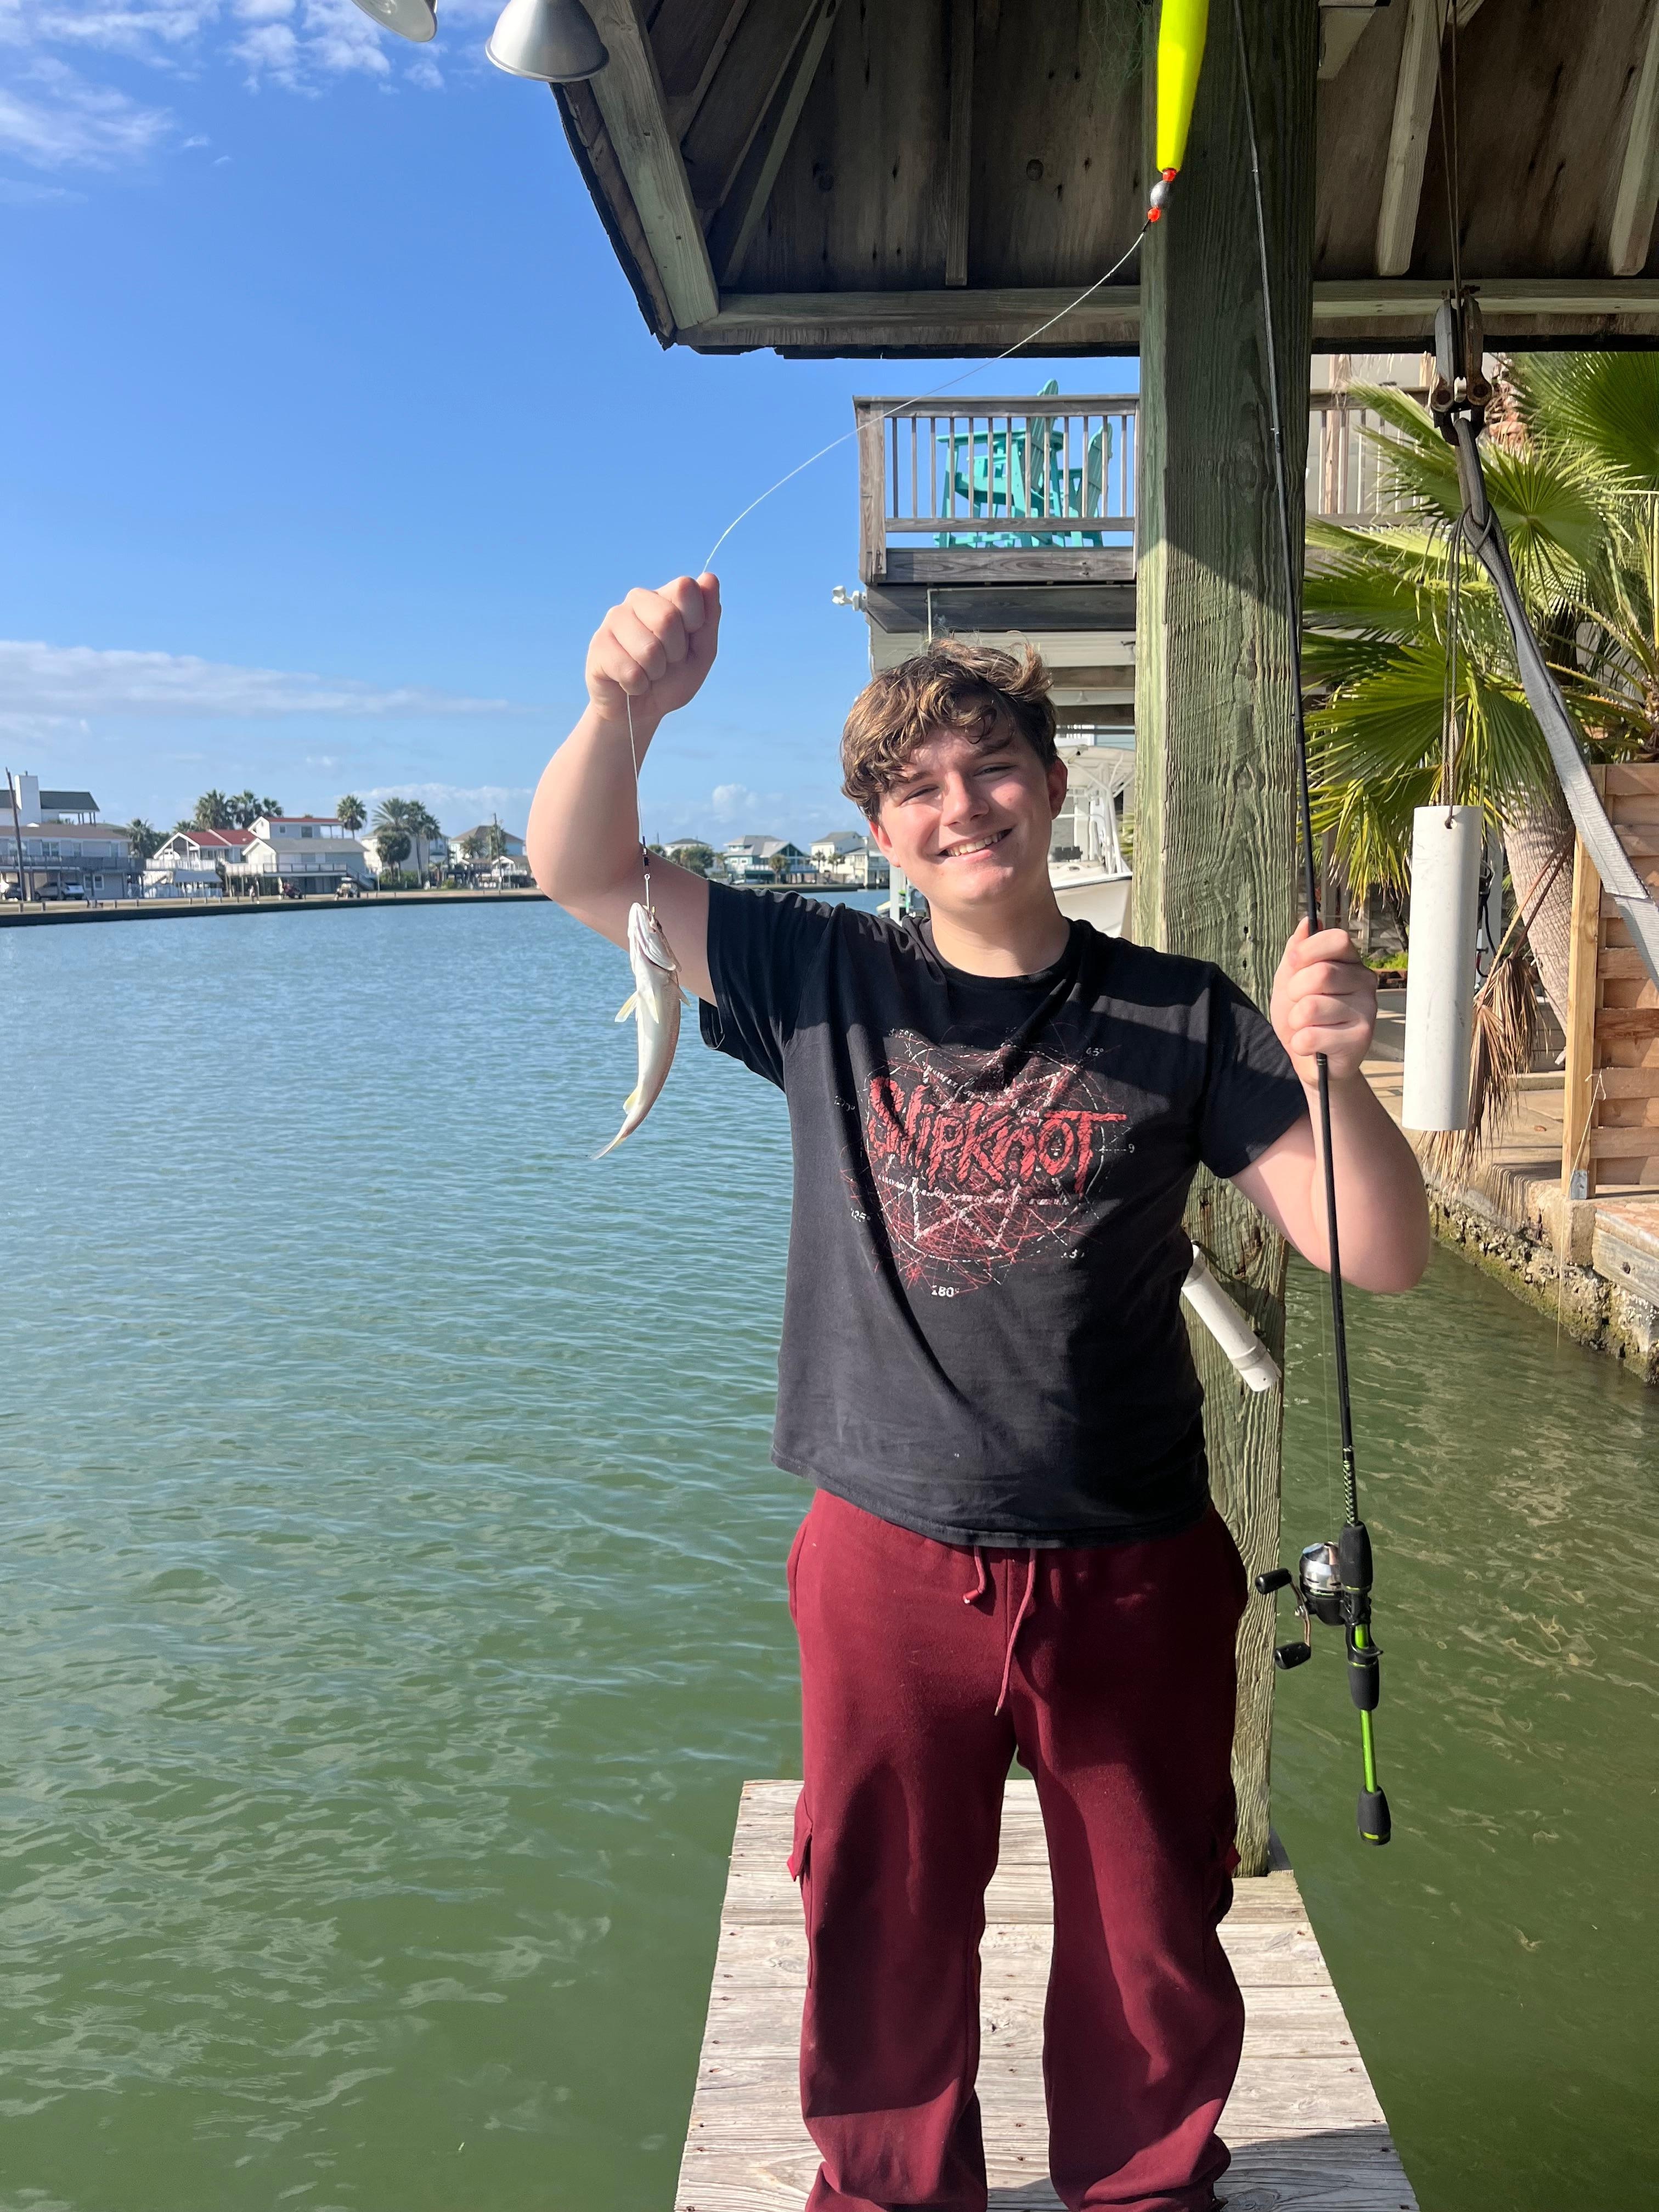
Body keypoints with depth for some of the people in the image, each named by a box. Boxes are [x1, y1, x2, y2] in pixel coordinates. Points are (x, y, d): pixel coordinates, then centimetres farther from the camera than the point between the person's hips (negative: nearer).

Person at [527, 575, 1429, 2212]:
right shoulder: (827, 985, -3)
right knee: (881, 1935, 19)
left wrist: (1331, 1072, -26)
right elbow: (582, 872, -7)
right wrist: (625, 708, -27)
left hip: (1134, 1574, 0)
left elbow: (1383, 1258, -7)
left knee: (1151, 1944, 20)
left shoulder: (1182, 1018, -4)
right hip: (889, 1562, 0)